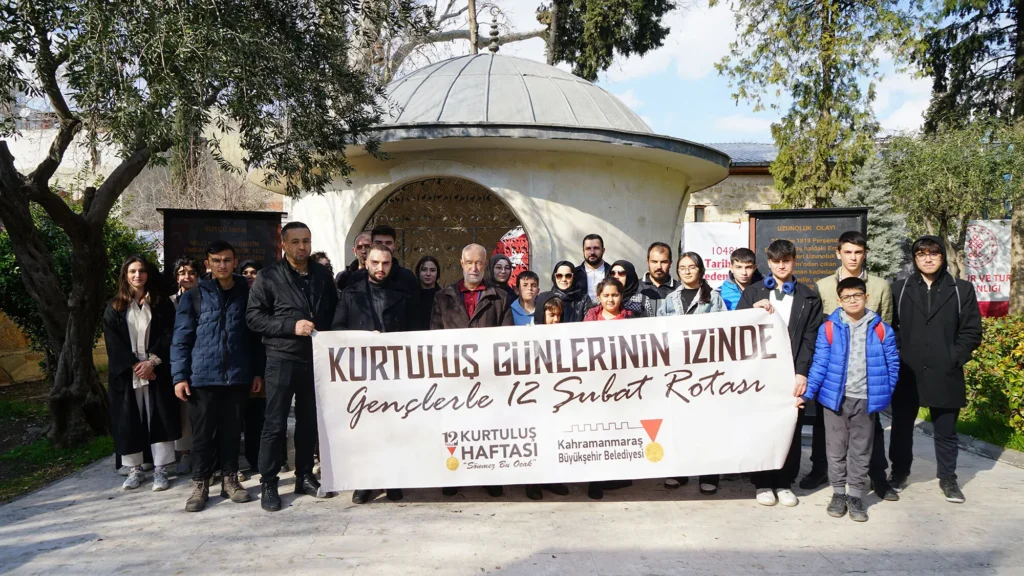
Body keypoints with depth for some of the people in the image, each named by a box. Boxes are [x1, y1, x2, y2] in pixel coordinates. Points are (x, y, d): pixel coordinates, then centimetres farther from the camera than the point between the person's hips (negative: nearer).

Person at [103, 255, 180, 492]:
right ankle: (135, 469, 15)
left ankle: (160, 469, 3)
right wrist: (134, 365, -12)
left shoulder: (162, 304, 6)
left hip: (156, 373, -1)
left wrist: (153, 362, -14)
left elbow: (169, 337, -1)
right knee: (128, 421, 4)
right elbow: (113, 343, -1)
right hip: (125, 374, 1)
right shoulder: (114, 308, 7)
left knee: (158, 418, -2)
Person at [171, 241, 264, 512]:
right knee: (204, 433, 4)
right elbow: (181, 339, 1)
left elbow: (255, 336, 8)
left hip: (238, 377, 1)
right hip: (203, 377, -1)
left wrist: (258, 371, 4)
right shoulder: (193, 296, 4)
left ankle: (230, 479, 21)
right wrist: (179, 376, -6)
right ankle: (200, 484, 16)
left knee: (232, 431, 9)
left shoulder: (246, 294, 7)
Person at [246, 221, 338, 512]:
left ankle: (305, 477, 24)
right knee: (275, 423, 0)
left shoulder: (323, 275, 10)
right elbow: (253, 315, -8)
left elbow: (334, 311, 19)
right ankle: (268, 483, 10)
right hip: (282, 358, -4)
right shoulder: (269, 276, -3)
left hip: (315, 357, 4)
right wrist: (291, 326, -17)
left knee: (310, 420, 11)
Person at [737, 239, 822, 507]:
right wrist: (753, 311, -15)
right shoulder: (753, 292, 9)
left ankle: (784, 483, 17)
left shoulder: (809, 298, 8)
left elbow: (810, 339, 1)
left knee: (790, 429, 4)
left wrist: (802, 373, -9)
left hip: (792, 373, 0)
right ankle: (762, 482, 16)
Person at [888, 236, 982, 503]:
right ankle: (899, 472, 27)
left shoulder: (962, 290, 4)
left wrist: (955, 360, -8)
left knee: (946, 431, 9)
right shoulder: (900, 289, 6)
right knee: (902, 427, 11)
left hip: (945, 375, -1)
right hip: (907, 374, 1)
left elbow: (971, 331, 2)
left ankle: (947, 478, 25)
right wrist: (897, 357, -7)